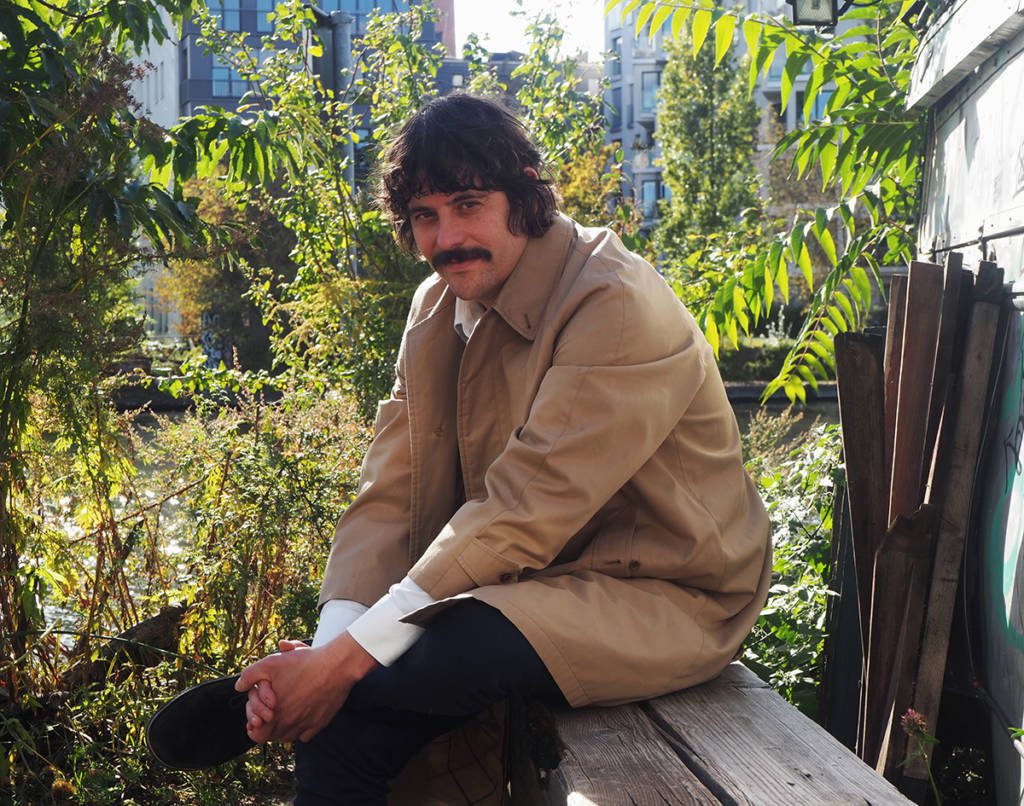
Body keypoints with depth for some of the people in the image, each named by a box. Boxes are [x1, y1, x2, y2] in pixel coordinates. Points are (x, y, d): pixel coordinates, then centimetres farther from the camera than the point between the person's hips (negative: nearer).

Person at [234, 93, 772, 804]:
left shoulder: (616, 305, -20)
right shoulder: (440, 304, 4)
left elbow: (526, 509, -26)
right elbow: (394, 493, -2)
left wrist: (351, 655, -27)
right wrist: (331, 639, -19)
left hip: (655, 598, -7)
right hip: (536, 579, 7)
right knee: (341, 710, -14)